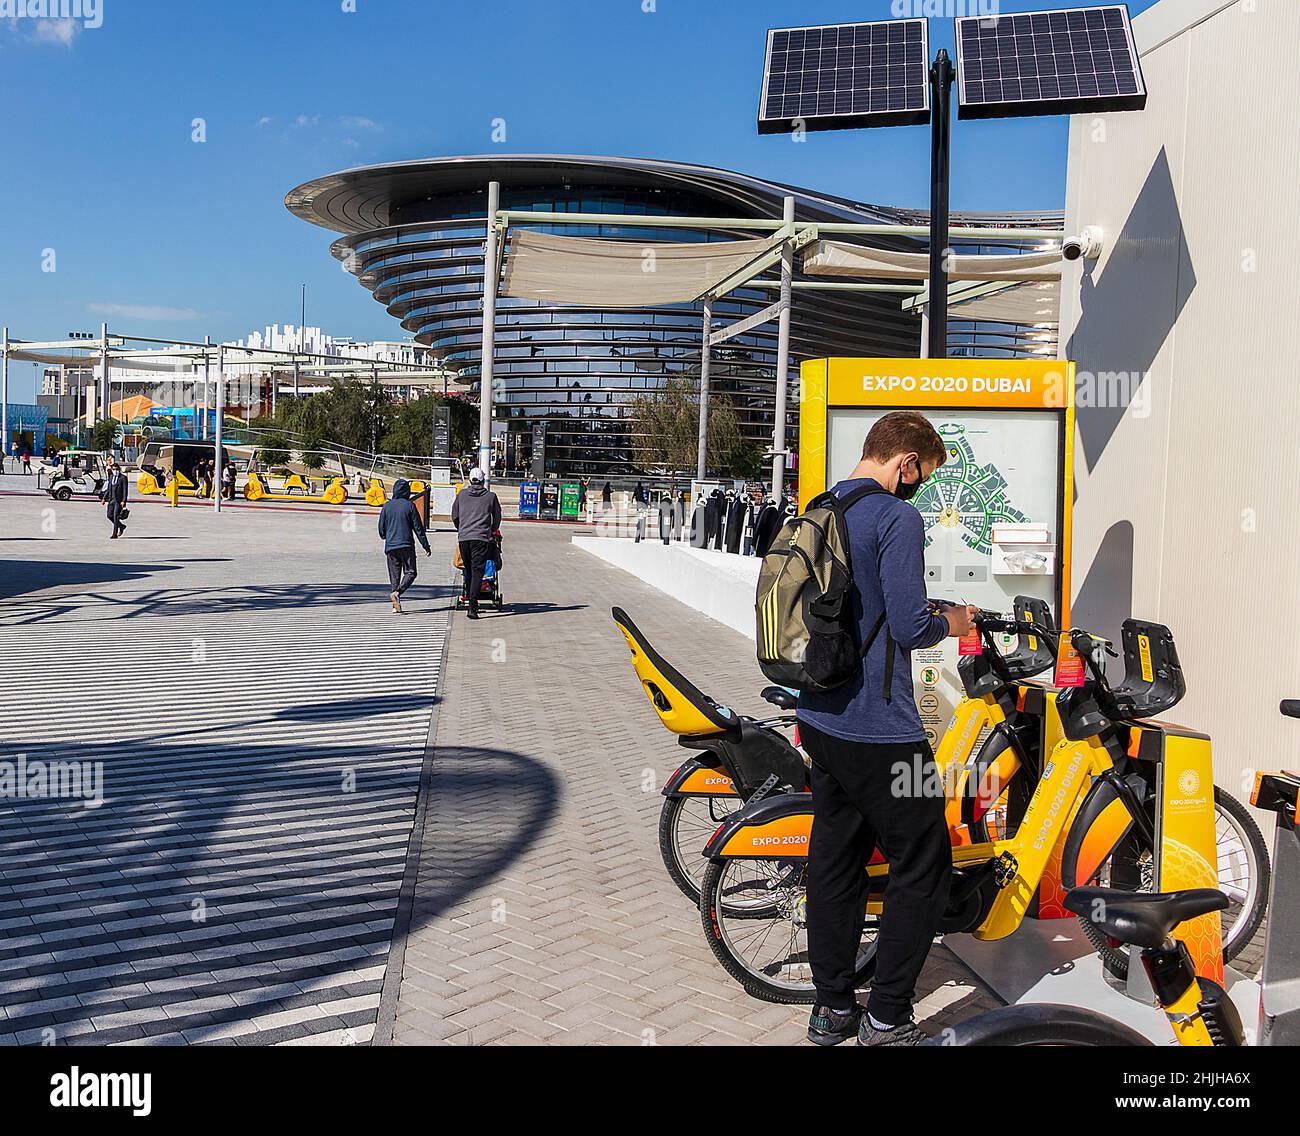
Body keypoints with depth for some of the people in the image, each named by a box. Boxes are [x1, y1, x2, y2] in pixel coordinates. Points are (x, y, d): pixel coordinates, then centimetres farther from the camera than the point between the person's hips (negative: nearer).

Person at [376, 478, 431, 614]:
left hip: (390, 547, 3)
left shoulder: (387, 506, 3)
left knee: (394, 576, 8)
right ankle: (397, 592, -20)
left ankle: (396, 606, 3)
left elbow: (381, 528, 7)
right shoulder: (409, 506, -4)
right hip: (407, 545, -3)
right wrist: (426, 546, 3)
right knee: (410, 572, 5)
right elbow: (418, 528, -3)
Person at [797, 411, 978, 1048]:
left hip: (819, 720, 9)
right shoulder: (896, 518, -15)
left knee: (835, 860, 15)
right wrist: (950, 623, 1)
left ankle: (832, 1008, 24)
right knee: (922, 867, 4)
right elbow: (910, 625, -20)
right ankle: (887, 1018, 10)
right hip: (878, 731, -9)